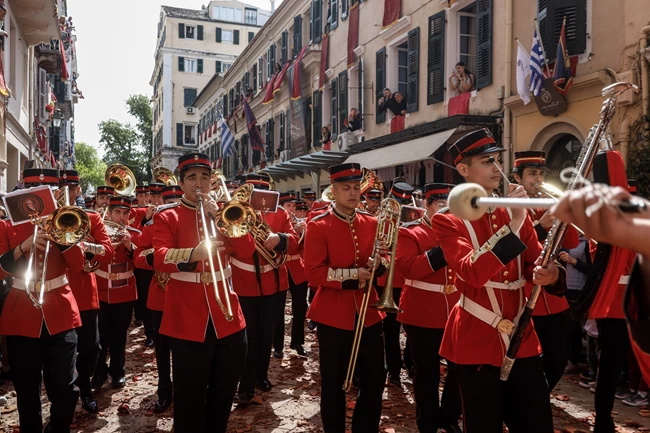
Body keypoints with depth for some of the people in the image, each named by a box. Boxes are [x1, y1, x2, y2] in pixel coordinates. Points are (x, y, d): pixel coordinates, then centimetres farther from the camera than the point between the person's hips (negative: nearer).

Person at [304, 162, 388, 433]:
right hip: (333, 314, -4)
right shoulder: (318, 226, -10)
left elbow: (381, 263, 12)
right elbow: (313, 272, -15)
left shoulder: (371, 223, 5)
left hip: (368, 312, 5)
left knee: (376, 378, 13)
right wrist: (351, 275, -21)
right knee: (333, 382, 10)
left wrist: (378, 266, -11)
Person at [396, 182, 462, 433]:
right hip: (422, 314, -5)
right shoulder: (409, 232, -6)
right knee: (427, 373, 6)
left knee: (461, 367, 13)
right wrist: (444, 248, -22)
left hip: (456, 311, 5)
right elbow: (408, 268, -20)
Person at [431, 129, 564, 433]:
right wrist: (511, 225, -28)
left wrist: (549, 274, -16)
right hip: (476, 341, -5)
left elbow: (535, 263, 7)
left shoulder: (516, 212, 8)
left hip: (522, 336, 5)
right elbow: (473, 273, -24)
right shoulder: (447, 219, -9)